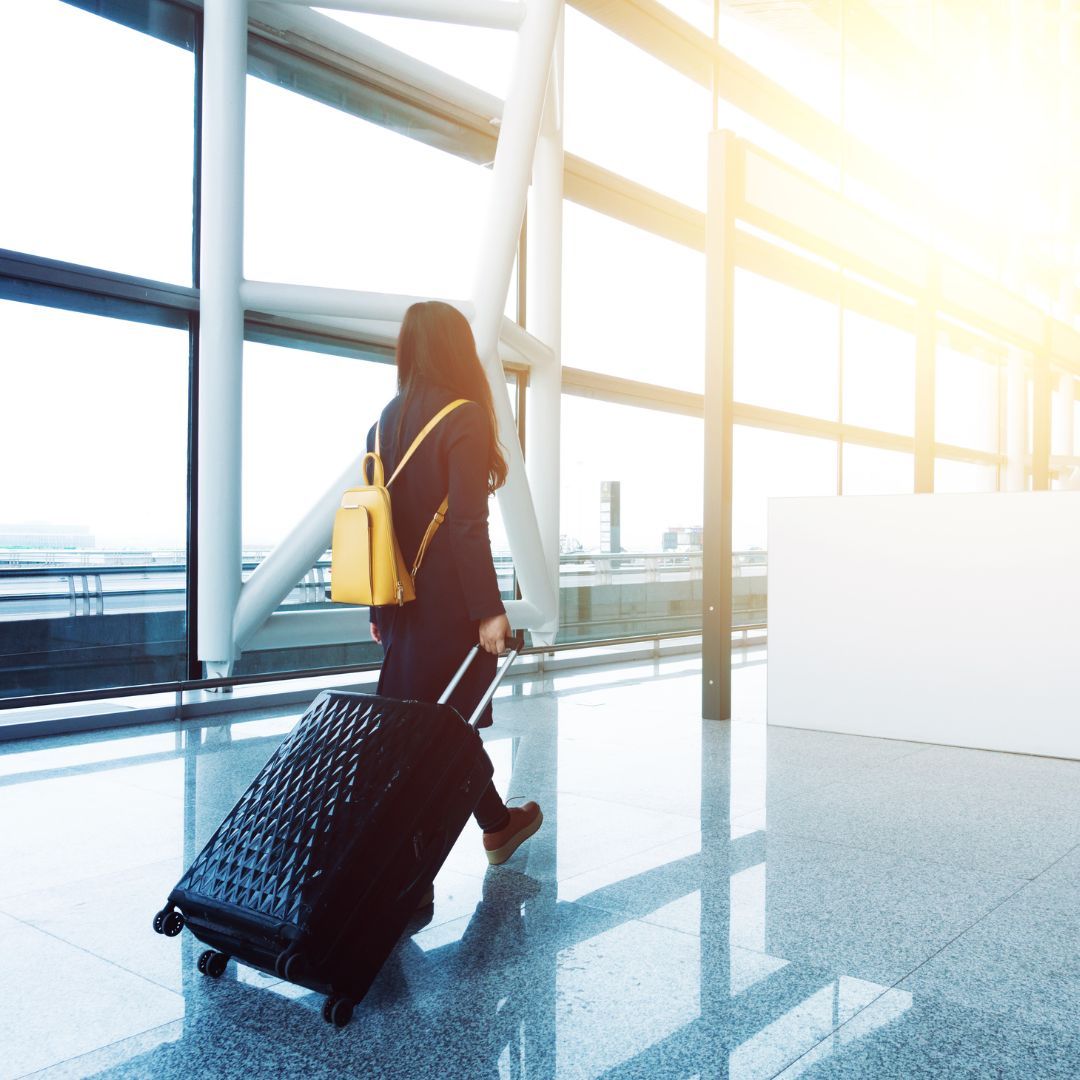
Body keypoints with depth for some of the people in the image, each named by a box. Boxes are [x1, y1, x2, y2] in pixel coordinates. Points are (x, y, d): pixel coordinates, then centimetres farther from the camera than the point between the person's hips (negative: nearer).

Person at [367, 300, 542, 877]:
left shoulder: (387, 419, 8)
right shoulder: (462, 417, -13)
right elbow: (467, 525, -19)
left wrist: (380, 608, 15)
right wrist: (489, 608, -16)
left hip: (401, 602, 7)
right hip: (448, 602, -7)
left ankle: (497, 824, 26)